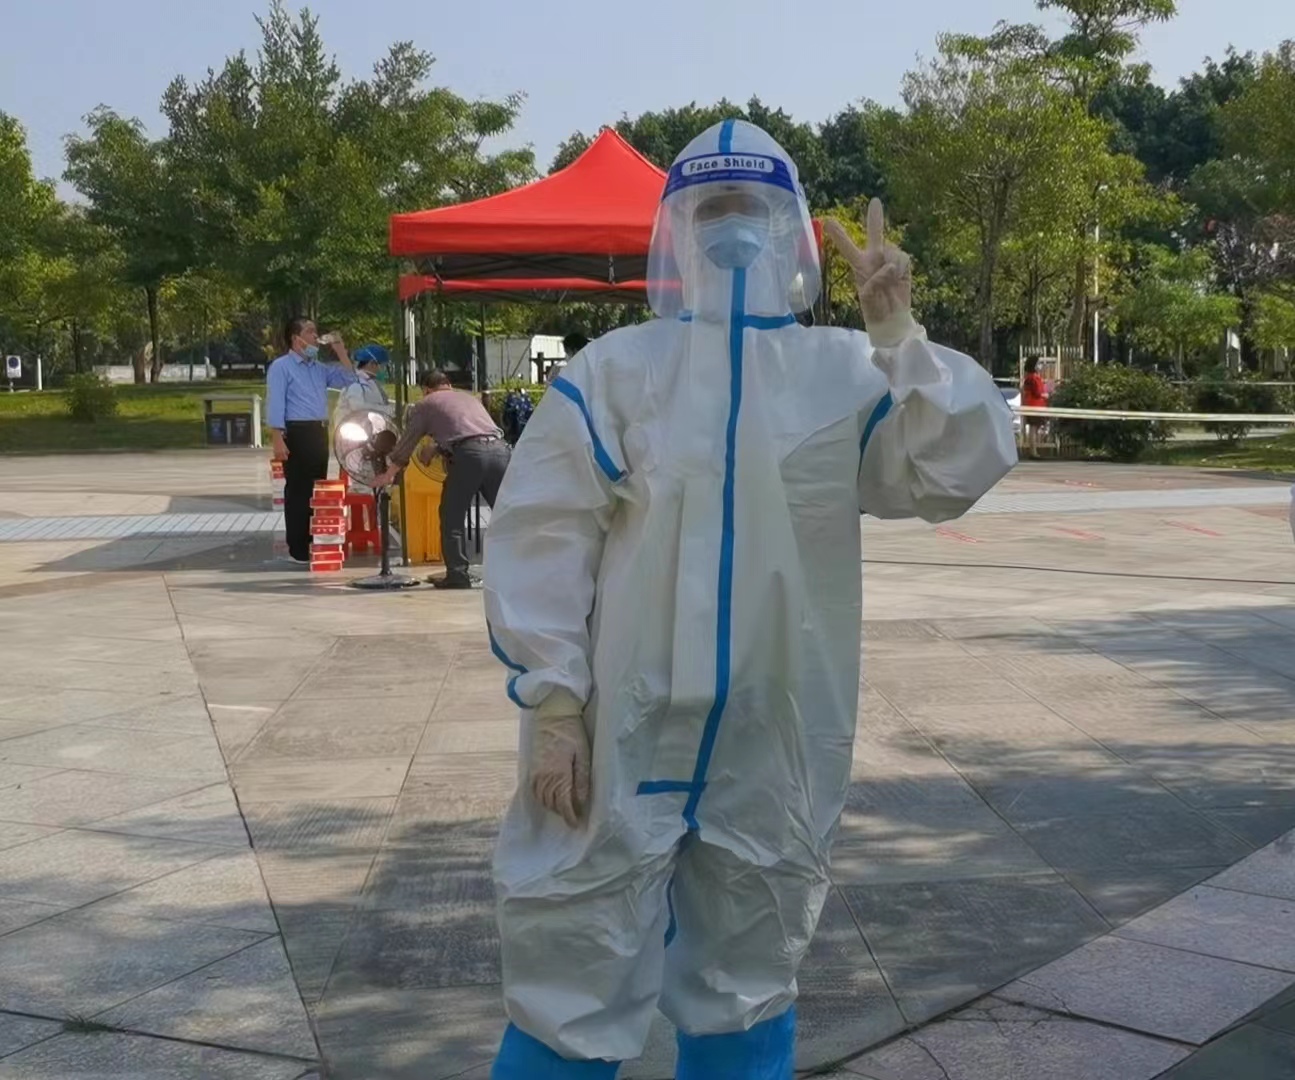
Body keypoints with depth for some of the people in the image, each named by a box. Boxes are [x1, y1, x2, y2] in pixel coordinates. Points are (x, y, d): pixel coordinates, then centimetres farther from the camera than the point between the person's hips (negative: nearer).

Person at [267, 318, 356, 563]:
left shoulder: (319, 368, 19)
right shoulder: (281, 367, -3)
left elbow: (349, 380, 19)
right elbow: (275, 404, -11)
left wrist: (340, 349, 12)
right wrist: (278, 439, -20)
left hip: (319, 433, 8)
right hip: (297, 433, -8)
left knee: (317, 489, 10)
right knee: (298, 490, -6)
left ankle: (314, 543, 17)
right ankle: (298, 549, -3)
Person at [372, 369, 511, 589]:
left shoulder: (426, 405, 20)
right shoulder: (470, 398, 33)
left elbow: (406, 444, 24)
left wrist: (389, 475, 38)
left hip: (468, 453, -4)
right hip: (500, 449, 4)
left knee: (452, 517, 8)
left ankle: (458, 575, 4)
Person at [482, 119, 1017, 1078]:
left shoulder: (846, 374, 3)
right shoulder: (615, 369, -4)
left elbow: (963, 467, -7)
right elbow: (542, 545, -6)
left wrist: (901, 335, -14)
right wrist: (554, 708, -10)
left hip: (774, 747, 3)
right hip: (623, 734, -2)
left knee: (748, 992, 18)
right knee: (577, 993, 4)